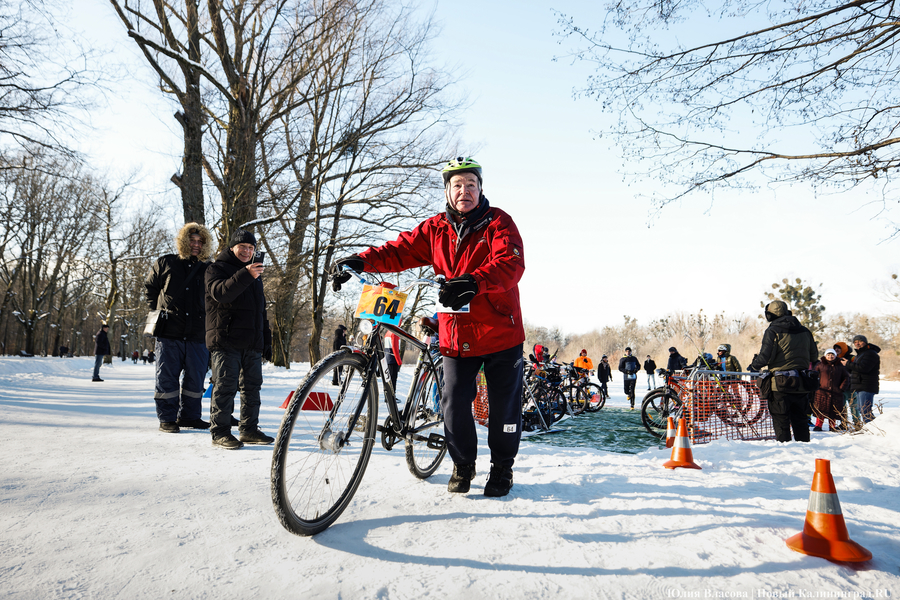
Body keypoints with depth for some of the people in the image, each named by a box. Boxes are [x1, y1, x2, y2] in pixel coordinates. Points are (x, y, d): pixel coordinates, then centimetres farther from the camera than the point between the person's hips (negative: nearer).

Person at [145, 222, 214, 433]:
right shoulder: (165, 263, 6)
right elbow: (149, 287, 18)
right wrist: (157, 312, 9)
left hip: (198, 335, 2)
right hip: (169, 332, -2)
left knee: (195, 378, 7)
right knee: (167, 377, 2)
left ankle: (189, 416, 20)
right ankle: (167, 418, 11)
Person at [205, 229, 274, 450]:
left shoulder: (255, 274, 23)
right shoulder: (216, 268, 2)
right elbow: (220, 293, -22)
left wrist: (267, 341, 22)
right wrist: (245, 275, -36)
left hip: (252, 343, 7)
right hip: (226, 340, -7)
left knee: (252, 386, 8)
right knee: (226, 386, -6)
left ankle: (249, 429, 17)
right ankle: (220, 432, 2)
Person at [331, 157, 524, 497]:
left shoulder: (498, 222, -6)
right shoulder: (435, 229, 7)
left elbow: (510, 264, -22)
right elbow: (400, 251, 0)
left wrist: (472, 282, -40)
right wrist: (360, 261, -18)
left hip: (500, 332, -2)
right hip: (457, 334, 3)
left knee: (504, 406, 7)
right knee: (454, 404, 1)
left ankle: (502, 468, 29)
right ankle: (462, 464, 26)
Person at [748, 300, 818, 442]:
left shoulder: (772, 331, -9)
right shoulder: (804, 331, 10)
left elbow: (765, 356, -16)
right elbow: (814, 357, 15)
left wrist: (754, 366, 3)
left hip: (781, 384, -6)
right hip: (802, 384, 6)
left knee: (781, 421, 1)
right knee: (800, 420, 16)